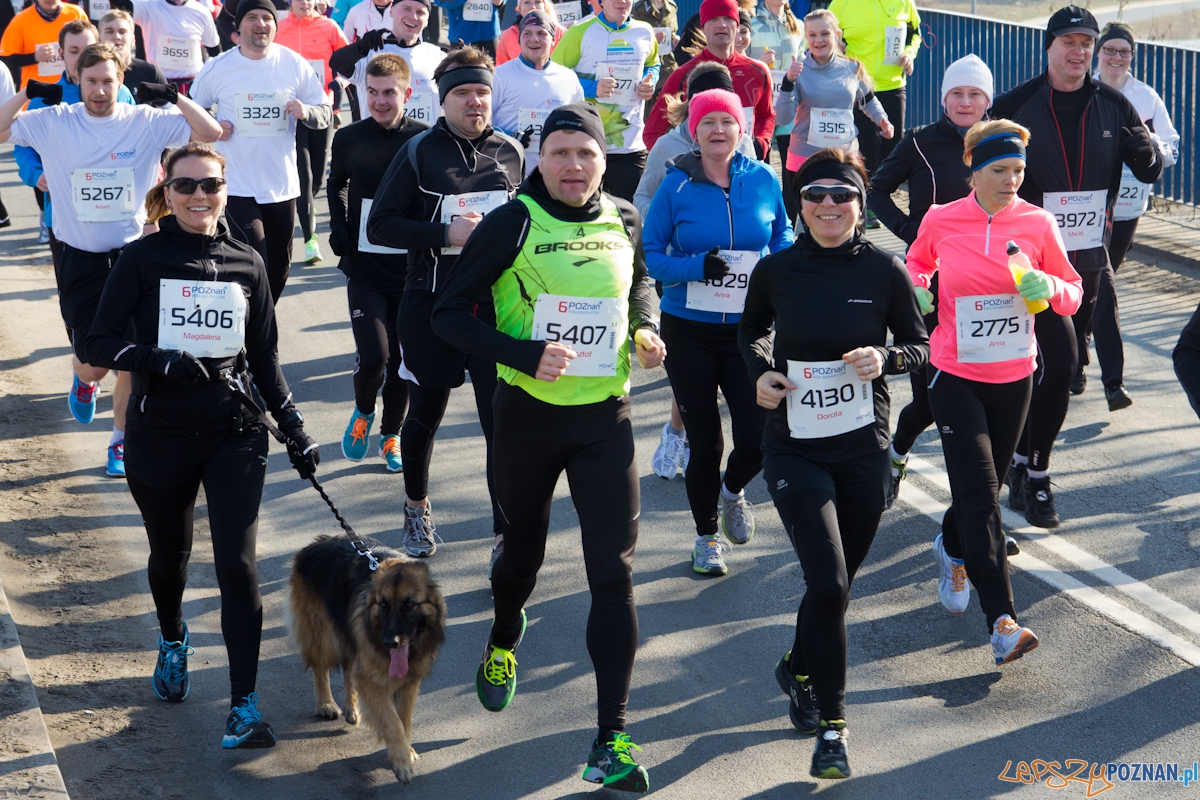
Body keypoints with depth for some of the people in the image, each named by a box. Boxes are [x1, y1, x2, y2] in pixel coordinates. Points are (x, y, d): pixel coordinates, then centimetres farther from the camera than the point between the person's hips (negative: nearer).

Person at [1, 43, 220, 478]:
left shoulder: (145, 122, -4)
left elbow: (210, 132, -7)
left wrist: (172, 96, -15)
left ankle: (121, 442, 21)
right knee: (94, 364, 1)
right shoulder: (54, 122, -3)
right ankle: (82, 379, 40)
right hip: (80, 262, 0)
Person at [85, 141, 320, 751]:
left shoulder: (247, 263, 3)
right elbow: (100, 343, -9)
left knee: (238, 564, -10)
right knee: (169, 555, 19)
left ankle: (245, 705, -6)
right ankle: (172, 642, 50)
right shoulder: (144, 259, -5)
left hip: (234, 433, 1)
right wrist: (161, 360, -24)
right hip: (160, 436, 0)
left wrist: (294, 427, 11)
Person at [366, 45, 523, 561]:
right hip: (432, 307, -1)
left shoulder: (511, 153, 6)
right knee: (424, 416, 17)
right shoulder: (420, 152, -5)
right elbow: (379, 226, -8)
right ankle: (416, 508, 41)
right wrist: (446, 234, -19)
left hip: (496, 306, 1)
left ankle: (506, 537, -1)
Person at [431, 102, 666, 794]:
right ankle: (504, 638, 54)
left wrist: (645, 330, 1)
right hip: (529, 415, -1)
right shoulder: (514, 223, -11)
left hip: (605, 418, 2)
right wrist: (525, 354, -23)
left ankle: (612, 739, -4)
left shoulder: (624, 222, 1)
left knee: (614, 571, -7)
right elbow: (449, 313, -11)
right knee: (524, 549, 18)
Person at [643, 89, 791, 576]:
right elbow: (650, 255, -4)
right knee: (704, 440, 6)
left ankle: (733, 490, 28)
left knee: (758, 436, -8)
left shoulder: (763, 180, 0)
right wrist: (697, 268, -21)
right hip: (689, 330, -1)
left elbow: (782, 234, 15)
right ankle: (706, 536, 29)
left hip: (750, 330, 1)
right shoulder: (676, 186, -6)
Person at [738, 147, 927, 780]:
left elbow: (919, 344, 4)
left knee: (836, 583, 14)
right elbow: (751, 332, 13)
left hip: (864, 447, 2)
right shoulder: (776, 270, -5)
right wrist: (760, 371, -7)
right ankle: (830, 724, -2)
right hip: (794, 448, -2)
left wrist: (885, 359, -17)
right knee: (828, 581, -14)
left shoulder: (884, 270, -6)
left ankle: (798, 669, 45)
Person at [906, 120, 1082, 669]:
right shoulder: (941, 221, -7)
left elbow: (1072, 293, 4)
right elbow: (918, 261, 15)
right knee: (980, 496, -11)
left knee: (983, 487, 17)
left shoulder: (1037, 223, -5)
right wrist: (915, 287, -7)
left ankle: (952, 550, 51)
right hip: (955, 377, -3)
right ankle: (1002, 622, -14)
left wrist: (1048, 289, -18)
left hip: (1014, 378, 3)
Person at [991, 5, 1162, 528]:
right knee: (1059, 361, -16)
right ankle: (1035, 479, -5)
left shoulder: (1113, 107, 4)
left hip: (1088, 260, 5)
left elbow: (1150, 172, 8)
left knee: (1051, 369, 13)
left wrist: (1145, 151, -14)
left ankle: (1021, 466, 29)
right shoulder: (1015, 107, -7)